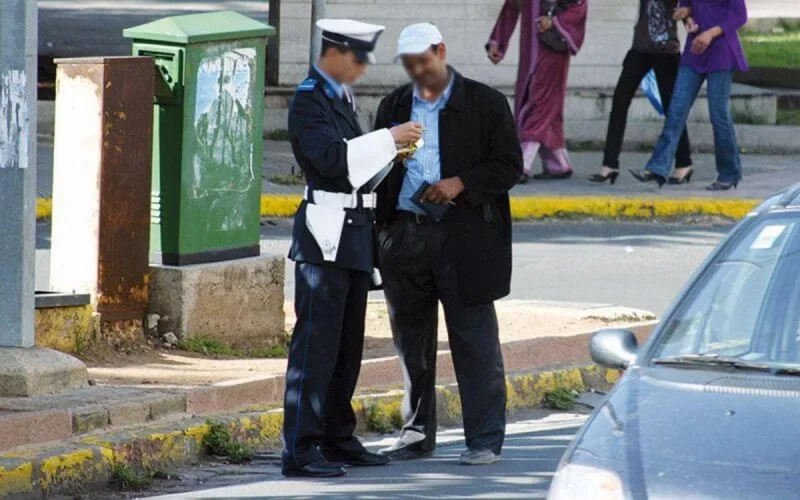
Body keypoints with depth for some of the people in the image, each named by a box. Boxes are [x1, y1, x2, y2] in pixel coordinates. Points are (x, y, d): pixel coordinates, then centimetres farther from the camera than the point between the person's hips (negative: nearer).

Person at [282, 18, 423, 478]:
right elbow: (331, 156, -23)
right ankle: (300, 449, -11)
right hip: (326, 233, -10)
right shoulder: (309, 99, -10)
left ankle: (338, 440, 21)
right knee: (316, 342, -11)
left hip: (354, 233, 10)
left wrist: (391, 155, 9)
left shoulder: (341, 96, 18)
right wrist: (389, 139, -22)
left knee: (349, 343, 13)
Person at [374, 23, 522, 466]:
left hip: (465, 239, -4)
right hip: (405, 237, 4)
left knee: (474, 343, -3)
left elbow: (509, 164, -2)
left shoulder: (484, 103, 1)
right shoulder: (394, 106, 14)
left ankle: (485, 440, 1)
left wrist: (461, 184, -15)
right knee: (412, 342, 9)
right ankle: (416, 434, 18)